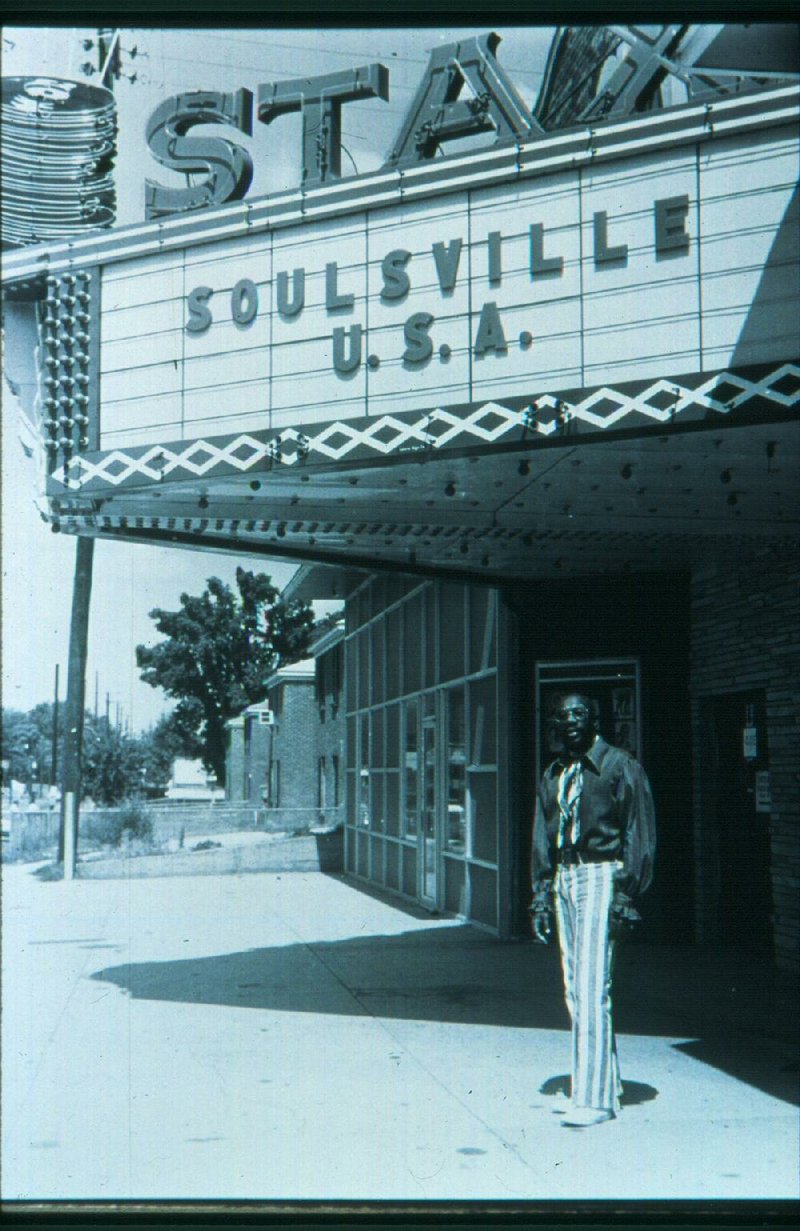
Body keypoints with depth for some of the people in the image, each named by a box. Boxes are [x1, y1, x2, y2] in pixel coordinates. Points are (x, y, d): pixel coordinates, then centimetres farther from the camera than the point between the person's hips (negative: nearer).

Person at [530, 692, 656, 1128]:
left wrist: (624, 895, -13)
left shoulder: (620, 766, -4)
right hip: (564, 880, 7)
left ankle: (594, 1098, -12)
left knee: (591, 989, -13)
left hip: (601, 878, -7)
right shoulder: (553, 775, 16)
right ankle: (604, 1082, 20)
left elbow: (639, 834, -7)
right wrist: (541, 896, 12)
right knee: (575, 991, 8)